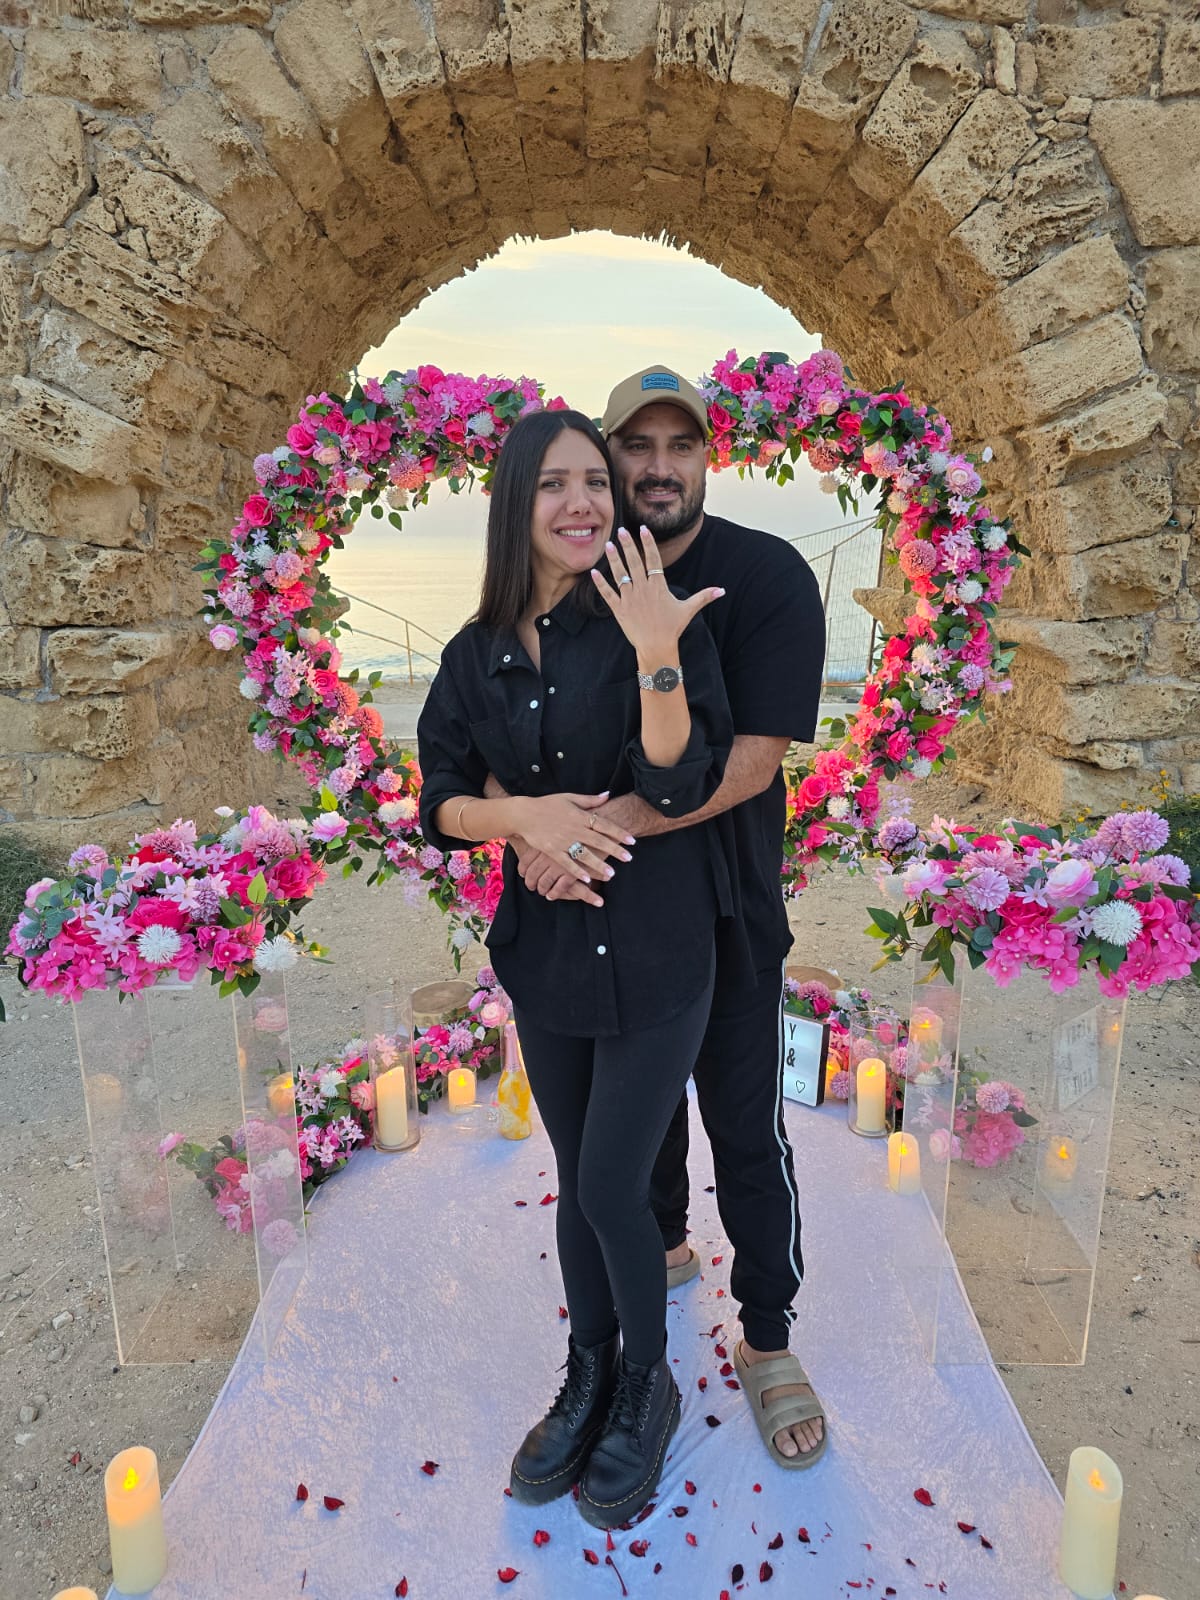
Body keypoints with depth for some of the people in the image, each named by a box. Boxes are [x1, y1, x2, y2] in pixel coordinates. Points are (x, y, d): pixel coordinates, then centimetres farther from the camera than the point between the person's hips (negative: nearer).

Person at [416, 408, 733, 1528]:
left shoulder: (656, 623, -11)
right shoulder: (476, 657, 1)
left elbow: (678, 788, -20)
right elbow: (438, 806, 3)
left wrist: (656, 657, -32)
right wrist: (524, 815, -16)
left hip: (654, 951, -4)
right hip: (544, 945, 4)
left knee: (610, 1187, 1)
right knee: (576, 1176, 18)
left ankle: (648, 1388, 32)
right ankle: (588, 1375, 42)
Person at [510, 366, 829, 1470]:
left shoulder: (769, 577, -14)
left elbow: (754, 757, -24)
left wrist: (608, 821, -33)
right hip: (603, 898, 4)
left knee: (746, 1124, 7)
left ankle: (768, 1340, 29)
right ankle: (666, 1245, 50)